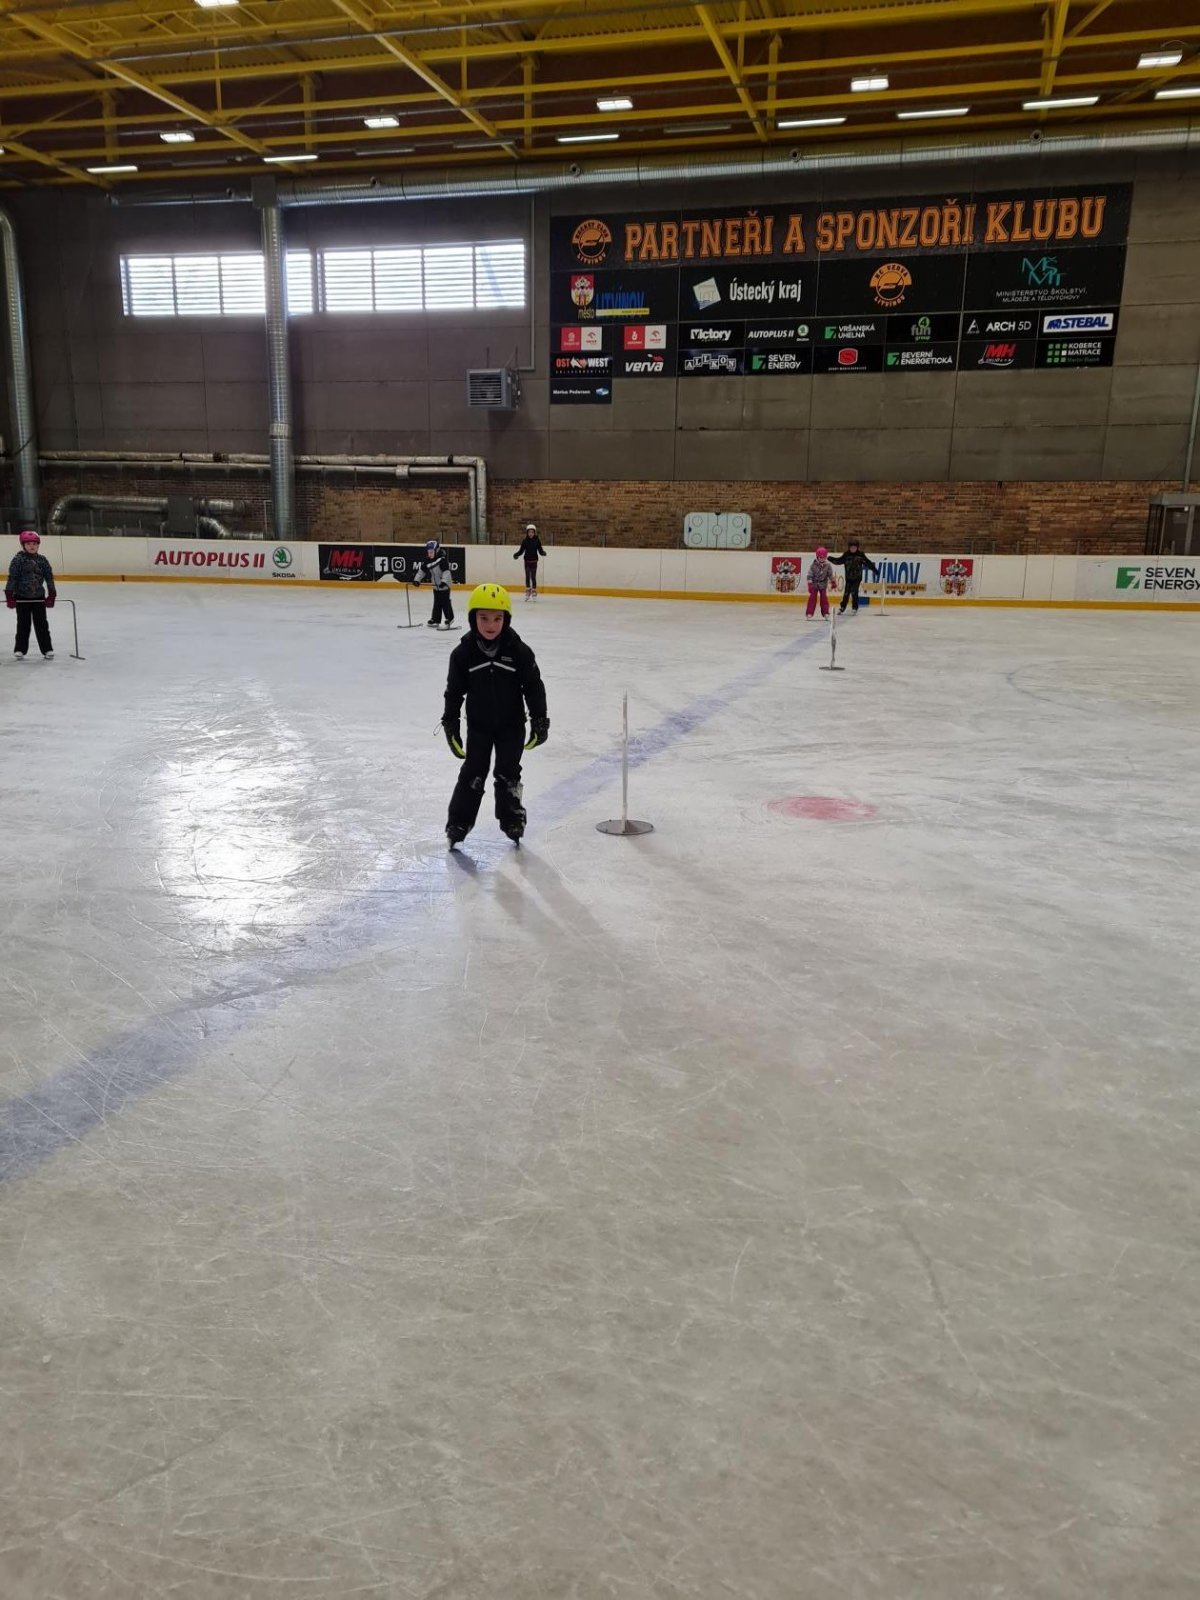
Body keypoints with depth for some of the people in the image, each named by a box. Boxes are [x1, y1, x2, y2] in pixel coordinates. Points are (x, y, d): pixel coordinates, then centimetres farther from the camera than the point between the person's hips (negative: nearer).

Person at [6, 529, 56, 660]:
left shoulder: (42, 560, 2)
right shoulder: (18, 560, -7)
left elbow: (49, 577, 3)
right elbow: (12, 578, -10)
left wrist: (51, 595, -2)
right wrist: (9, 596, -14)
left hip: (39, 597, 2)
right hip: (22, 597, -2)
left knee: (42, 624, 5)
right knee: (23, 624, 4)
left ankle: (47, 649, 9)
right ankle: (20, 650, 13)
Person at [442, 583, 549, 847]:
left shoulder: (519, 652, -12)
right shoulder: (463, 653, -11)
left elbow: (534, 687, -5)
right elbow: (454, 691, -3)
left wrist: (539, 720, -4)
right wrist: (450, 723, -2)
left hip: (511, 725, 0)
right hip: (478, 725, 0)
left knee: (508, 774, 7)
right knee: (473, 774, 0)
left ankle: (511, 820, 23)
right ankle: (458, 823, 10)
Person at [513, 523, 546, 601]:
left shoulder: (537, 541, -4)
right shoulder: (525, 541, -2)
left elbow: (540, 550, -4)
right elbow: (521, 550, -1)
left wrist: (543, 553, -25)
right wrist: (516, 554, -17)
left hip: (534, 561, -1)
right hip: (527, 561, 1)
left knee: (533, 577, 1)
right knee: (527, 576, 5)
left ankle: (534, 592, 9)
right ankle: (528, 591, 14)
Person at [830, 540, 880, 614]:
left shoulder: (861, 555, -6)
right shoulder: (846, 555, 0)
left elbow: (868, 563, -4)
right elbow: (839, 561, 6)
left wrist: (875, 570, -7)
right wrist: (831, 559, -7)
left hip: (857, 578, -2)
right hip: (848, 578, 2)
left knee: (854, 592, -9)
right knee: (846, 592, 5)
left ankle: (855, 607, 3)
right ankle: (842, 607, 15)